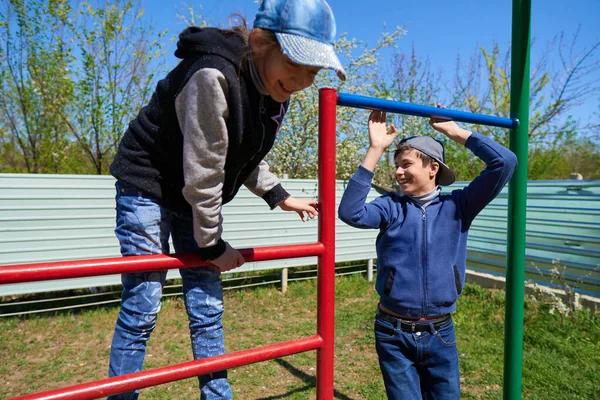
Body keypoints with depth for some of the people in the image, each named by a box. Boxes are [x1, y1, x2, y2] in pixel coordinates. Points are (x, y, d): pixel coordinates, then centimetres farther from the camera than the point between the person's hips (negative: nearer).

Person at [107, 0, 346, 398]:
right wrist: (212, 244, -14)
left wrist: (279, 196, 4)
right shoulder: (213, 76, -30)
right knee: (142, 308, -2)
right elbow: (202, 175, -24)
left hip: (198, 197, 7)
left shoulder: (274, 85, -4)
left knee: (207, 308, 8)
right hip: (148, 187, -6)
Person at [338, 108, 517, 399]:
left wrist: (454, 131, -5)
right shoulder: (391, 206, -4)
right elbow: (350, 213, -23)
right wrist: (375, 150, -21)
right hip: (393, 334, -1)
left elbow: (505, 163, -8)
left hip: (440, 334, 1)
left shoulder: (457, 206, -2)